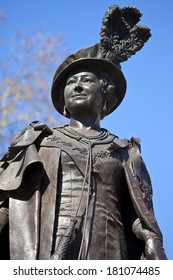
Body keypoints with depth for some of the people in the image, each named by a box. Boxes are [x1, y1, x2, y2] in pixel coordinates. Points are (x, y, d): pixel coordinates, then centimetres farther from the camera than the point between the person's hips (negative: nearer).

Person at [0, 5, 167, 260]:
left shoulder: (125, 152, 25)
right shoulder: (37, 140, 25)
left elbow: (140, 215, 14)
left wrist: (153, 245, -6)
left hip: (105, 257, 1)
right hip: (42, 256, 0)